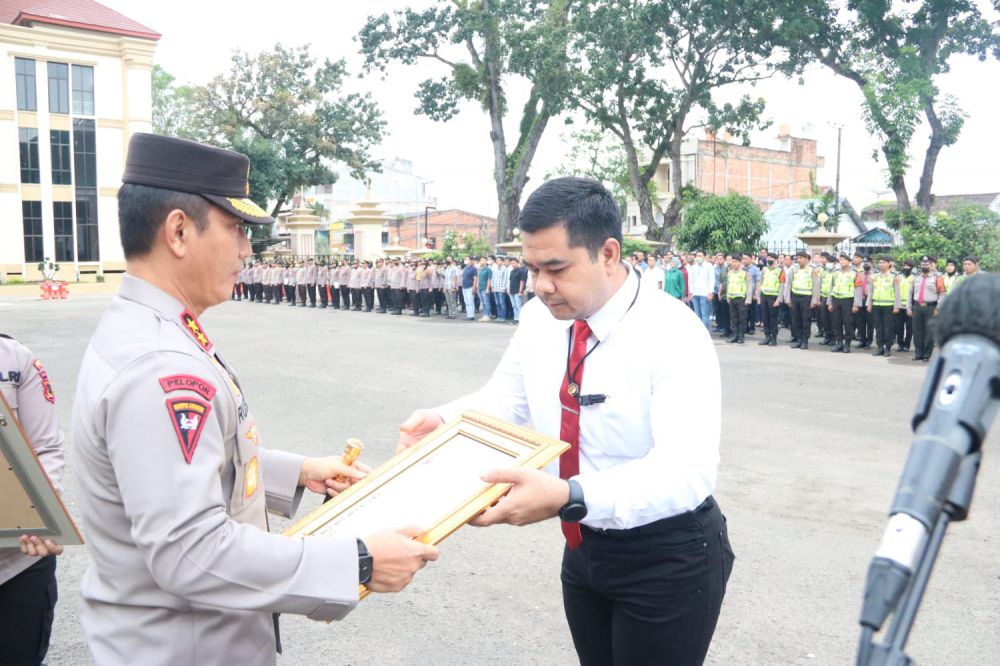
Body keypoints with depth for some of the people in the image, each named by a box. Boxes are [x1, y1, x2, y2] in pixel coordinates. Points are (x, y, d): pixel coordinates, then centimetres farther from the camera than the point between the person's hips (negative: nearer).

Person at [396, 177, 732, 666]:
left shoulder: (673, 335, -25)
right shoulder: (539, 318, -6)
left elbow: (687, 472, -34)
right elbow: (504, 402, 5)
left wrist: (567, 497, -47)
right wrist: (443, 422, -16)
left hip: (668, 559, -6)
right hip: (585, 546, 6)